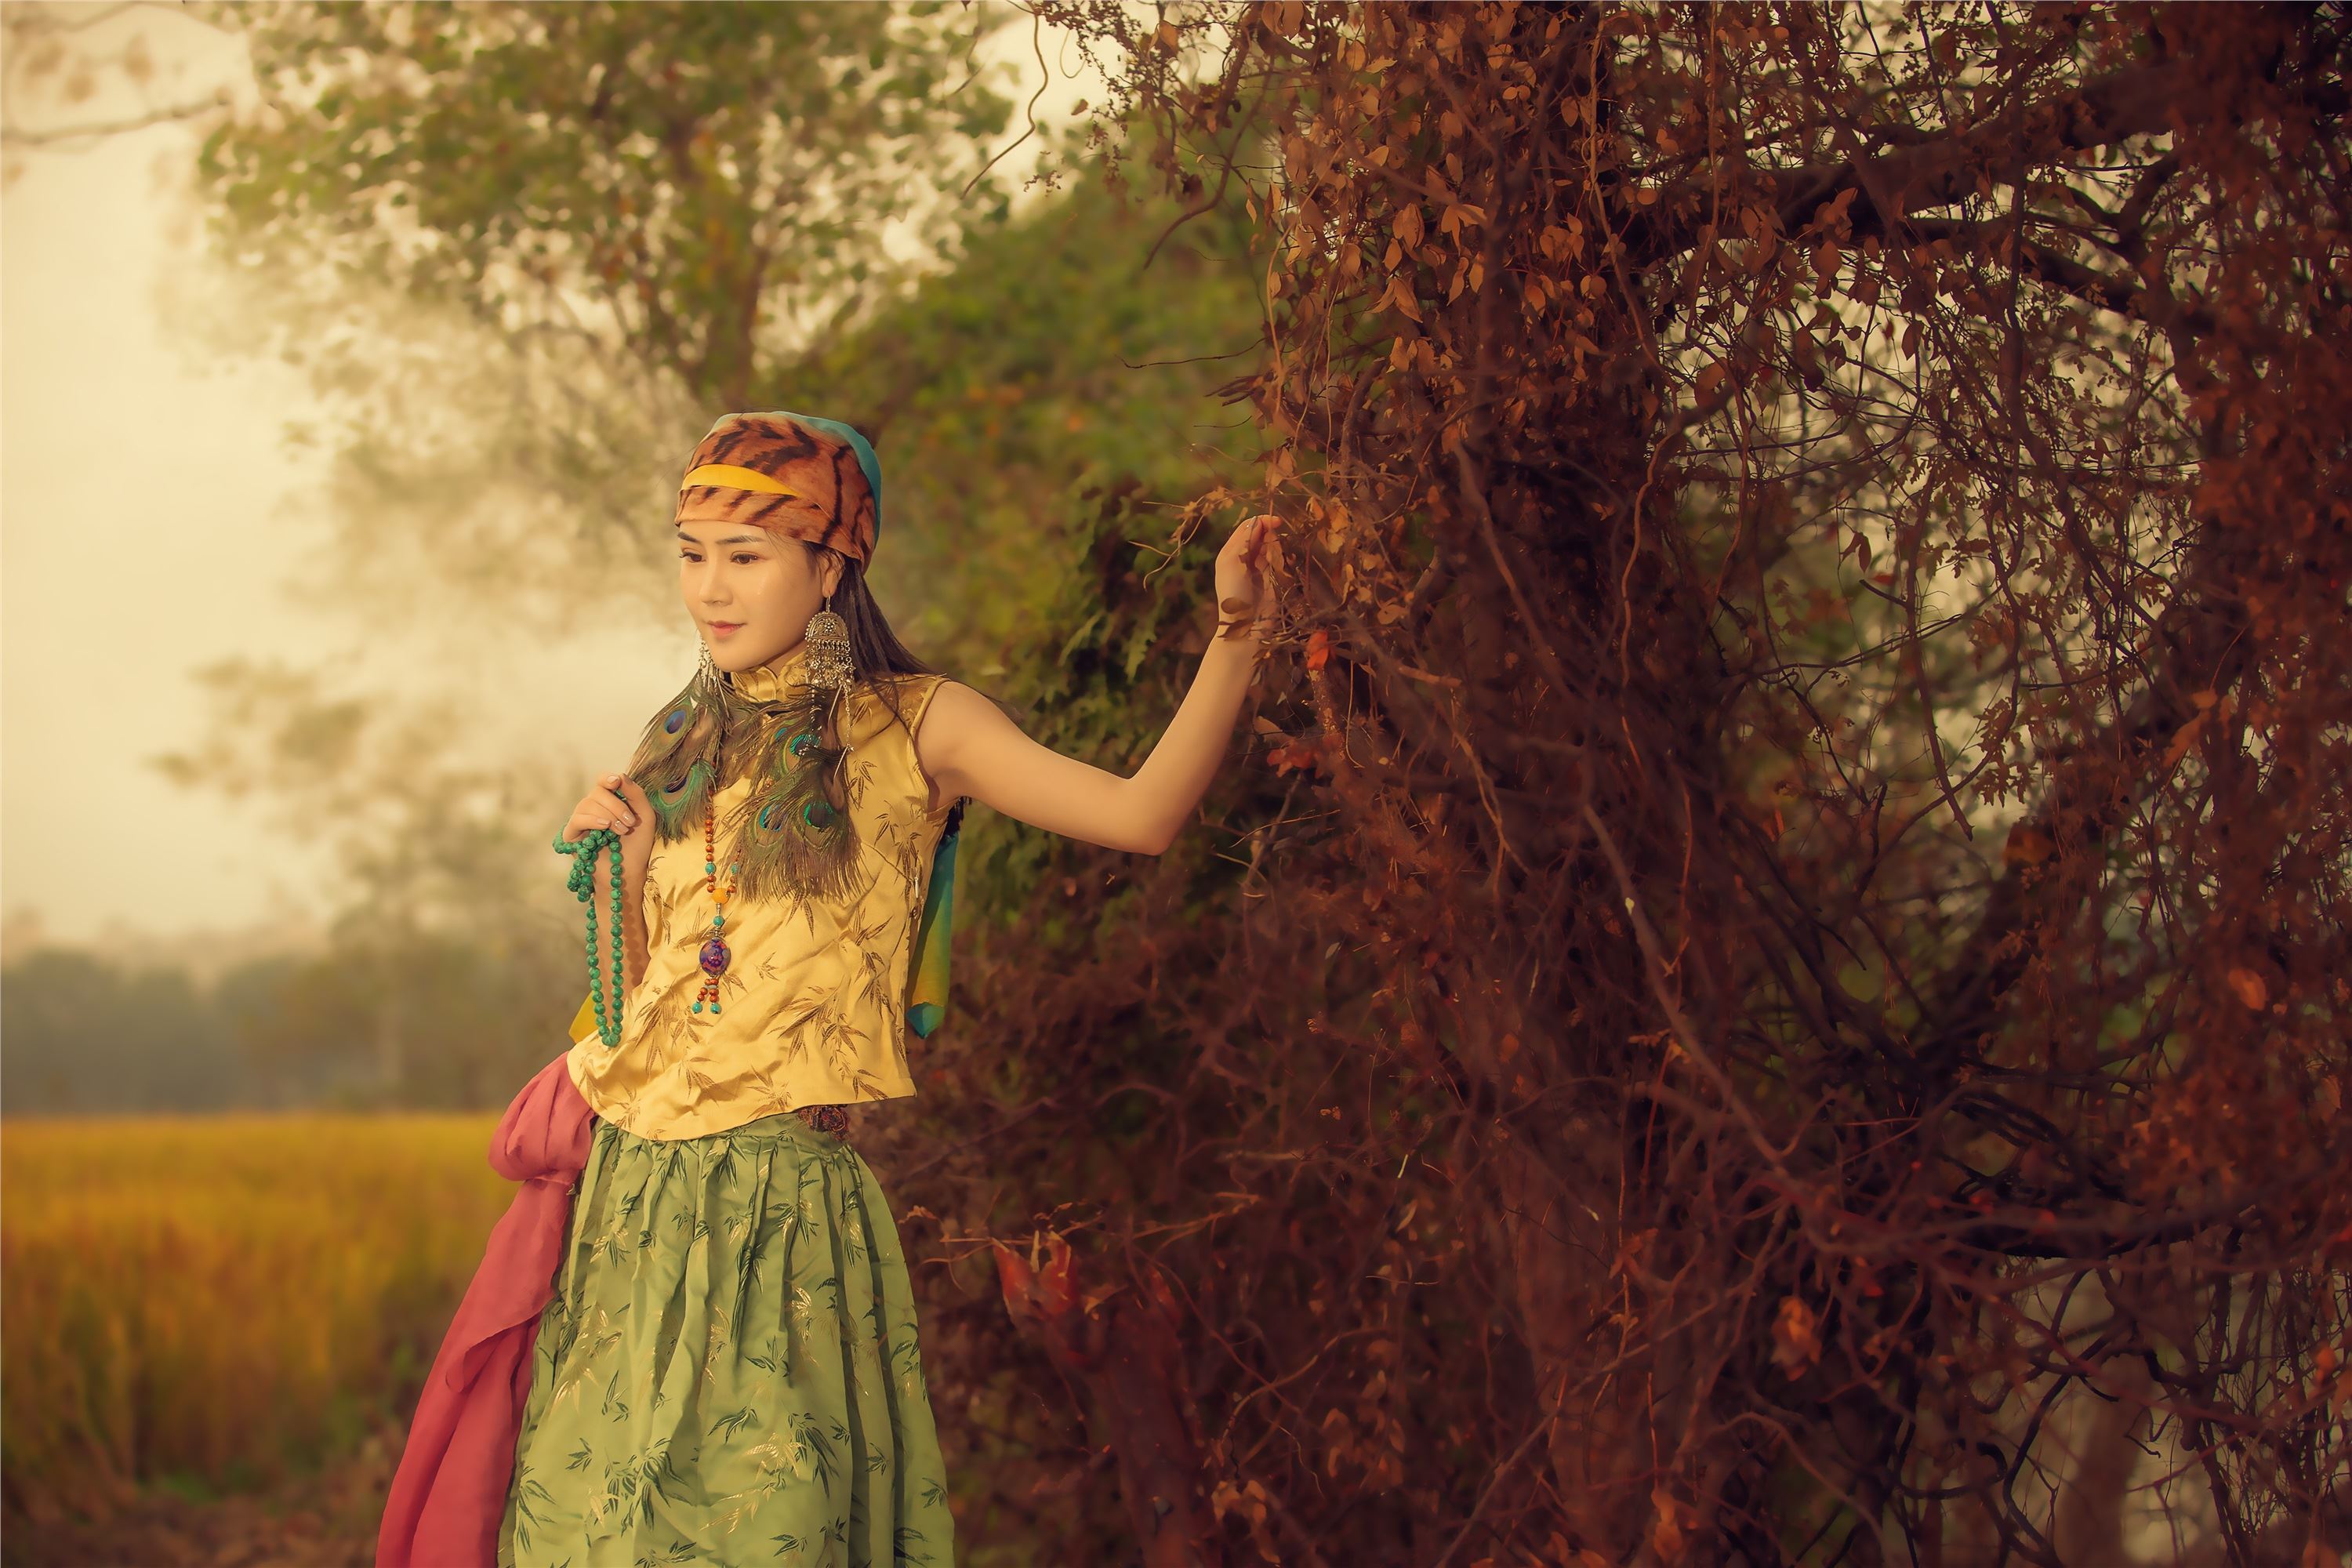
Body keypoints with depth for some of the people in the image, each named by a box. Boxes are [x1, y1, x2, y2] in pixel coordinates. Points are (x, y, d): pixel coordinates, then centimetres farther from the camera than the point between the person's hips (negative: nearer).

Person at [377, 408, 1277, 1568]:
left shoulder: (911, 729, -1)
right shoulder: (678, 751, 13)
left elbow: (1142, 816, -15)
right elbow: (630, 1011, 14)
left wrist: (1236, 636, -24)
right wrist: (612, 876, -3)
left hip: (788, 1206, -4)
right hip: (630, 1206, 4)